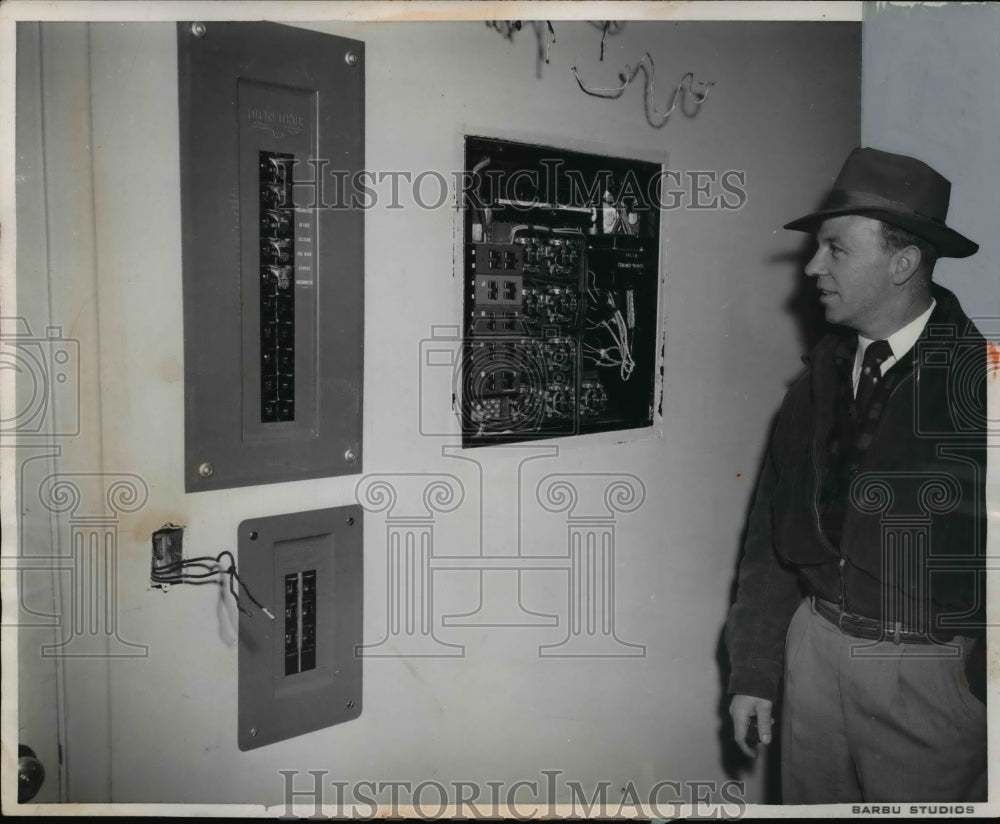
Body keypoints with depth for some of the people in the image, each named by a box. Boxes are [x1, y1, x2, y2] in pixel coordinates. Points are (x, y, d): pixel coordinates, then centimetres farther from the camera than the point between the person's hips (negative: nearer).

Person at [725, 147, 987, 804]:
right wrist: (754, 671, 6)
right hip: (817, 647, 5)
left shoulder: (977, 375, -13)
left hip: (933, 672, -5)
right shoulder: (821, 377, 4)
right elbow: (773, 533, 5)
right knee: (807, 801, 18)